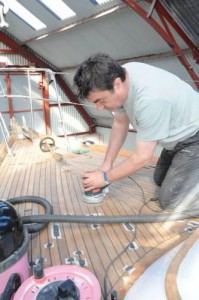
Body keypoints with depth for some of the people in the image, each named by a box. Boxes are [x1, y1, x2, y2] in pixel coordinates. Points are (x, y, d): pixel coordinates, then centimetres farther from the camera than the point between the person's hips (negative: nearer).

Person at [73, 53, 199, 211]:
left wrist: (105, 177, -15)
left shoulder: (150, 98, -38)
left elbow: (143, 157, -28)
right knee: (160, 180, 20)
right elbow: (120, 124, 0)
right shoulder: (119, 75, -12)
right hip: (178, 135, 8)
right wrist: (106, 165, -2)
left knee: (171, 201, -12)